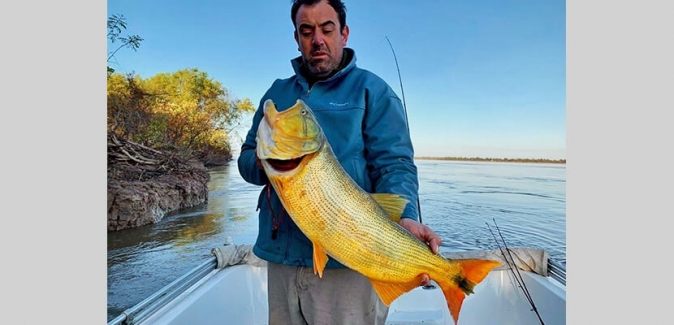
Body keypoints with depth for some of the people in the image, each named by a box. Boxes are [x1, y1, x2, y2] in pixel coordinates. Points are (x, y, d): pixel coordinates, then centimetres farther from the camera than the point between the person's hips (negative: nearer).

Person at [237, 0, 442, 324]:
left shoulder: (371, 90, 0)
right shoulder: (277, 92, 14)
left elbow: (394, 165, -9)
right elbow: (246, 157, 12)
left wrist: (405, 218, -28)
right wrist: (265, 163, -11)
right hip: (281, 256, 5)